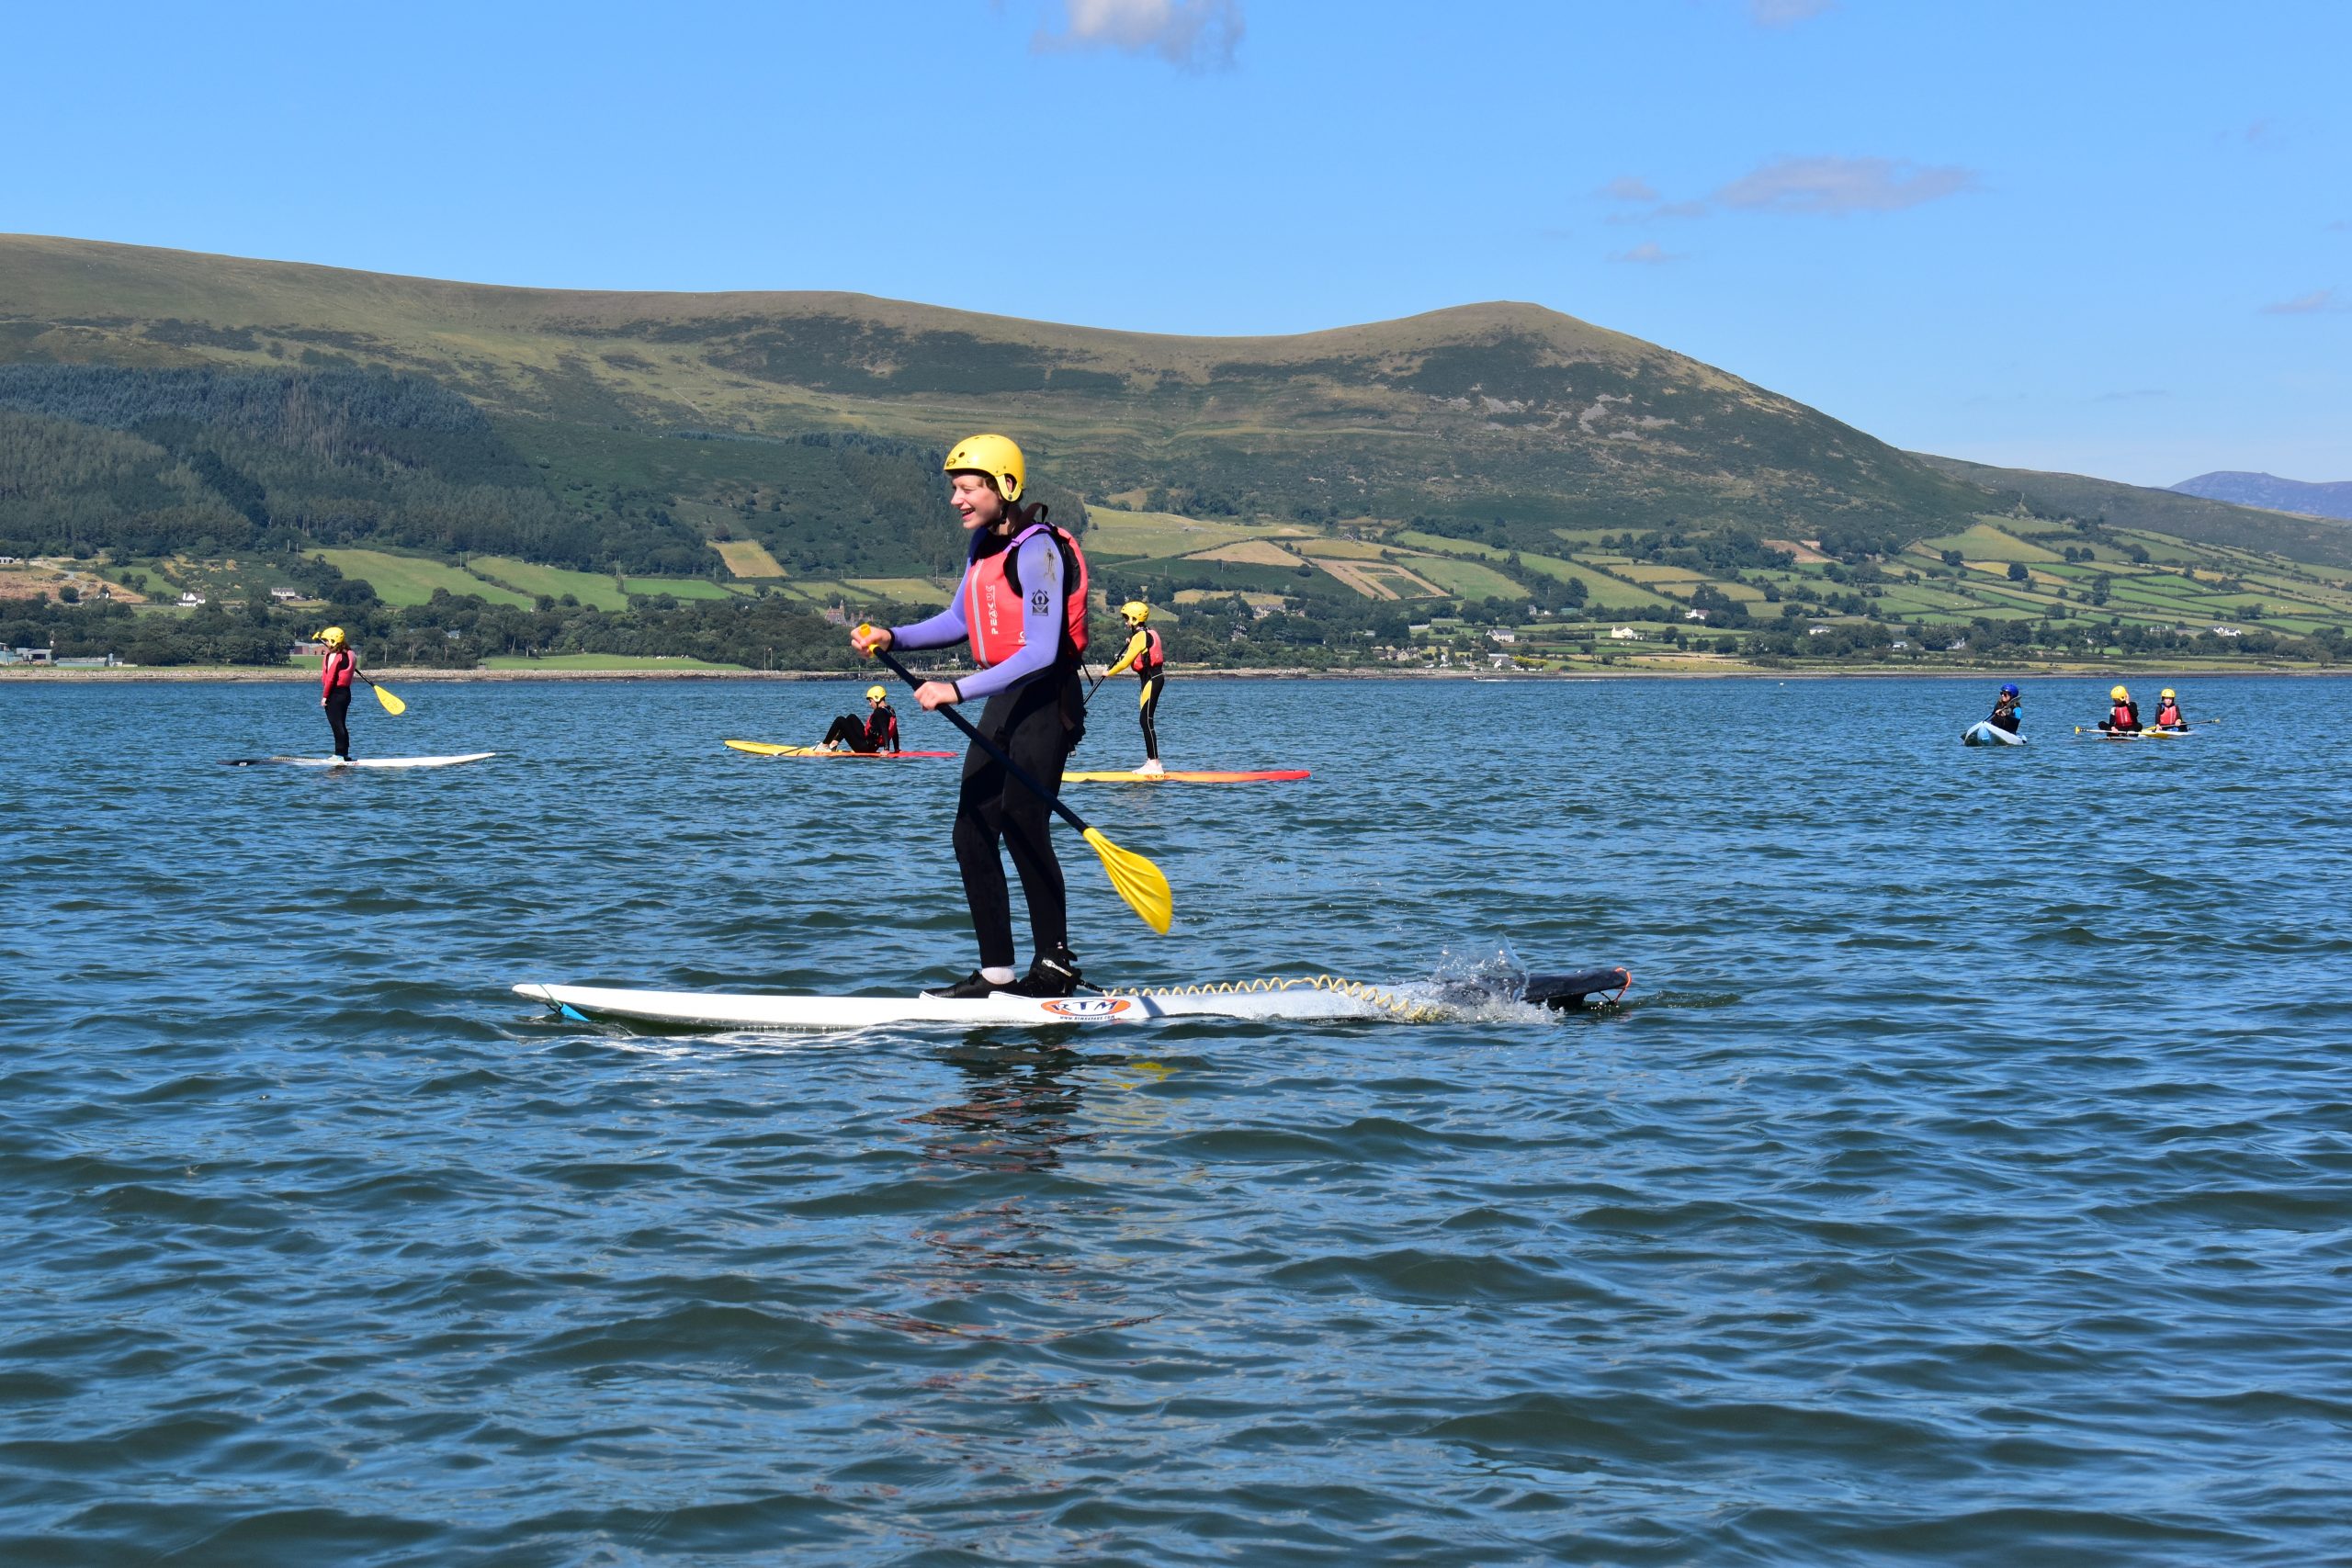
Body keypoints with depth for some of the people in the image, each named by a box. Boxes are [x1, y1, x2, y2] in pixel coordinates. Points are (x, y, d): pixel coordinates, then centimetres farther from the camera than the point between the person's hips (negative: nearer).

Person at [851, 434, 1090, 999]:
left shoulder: (1037, 550, -19)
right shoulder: (984, 545, 10)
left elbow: (1041, 653, -26)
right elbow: (960, 621, 23)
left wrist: (958, 690, -30)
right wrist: (892, 637, 8)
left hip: (1047, 700, -9)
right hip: (1004, 700, 9)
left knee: (1022, 825, -14)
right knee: (972, 832, 5)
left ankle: (1055, 965, -4)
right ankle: (996, 972, 10)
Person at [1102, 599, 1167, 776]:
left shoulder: (1139, 636, -14)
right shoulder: (1148, 633, 14)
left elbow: (1126, 662, -15)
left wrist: (1109, 673, -1)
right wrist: (1131, 644, 29)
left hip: (1151, 679, -10)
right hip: (1154, 677, 10)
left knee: (1147, 720, -11)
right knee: (1147, 721, 11)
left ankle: (1154, 763, -14)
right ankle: (1153, 762, 14)